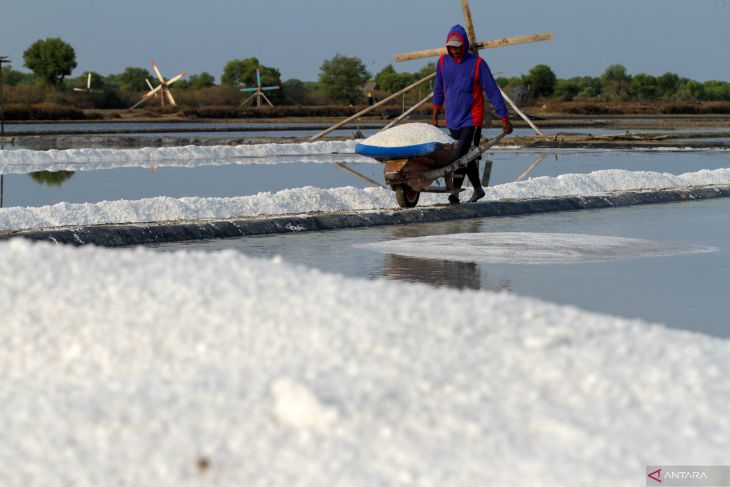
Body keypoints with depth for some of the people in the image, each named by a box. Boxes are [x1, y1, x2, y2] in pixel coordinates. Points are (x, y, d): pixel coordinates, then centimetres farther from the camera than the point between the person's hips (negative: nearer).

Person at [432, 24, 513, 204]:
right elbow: (439, 90, 16)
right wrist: (435, 115, 16)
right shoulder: (443, 62, 4)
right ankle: (477, 189, 27)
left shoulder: (477, 63, -10)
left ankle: (455, 192, -20)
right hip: (452, 121, 5)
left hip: (472, 120, -5)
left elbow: (493, 92, -9)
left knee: (463, 155, -17)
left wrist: (504, 118, -12)